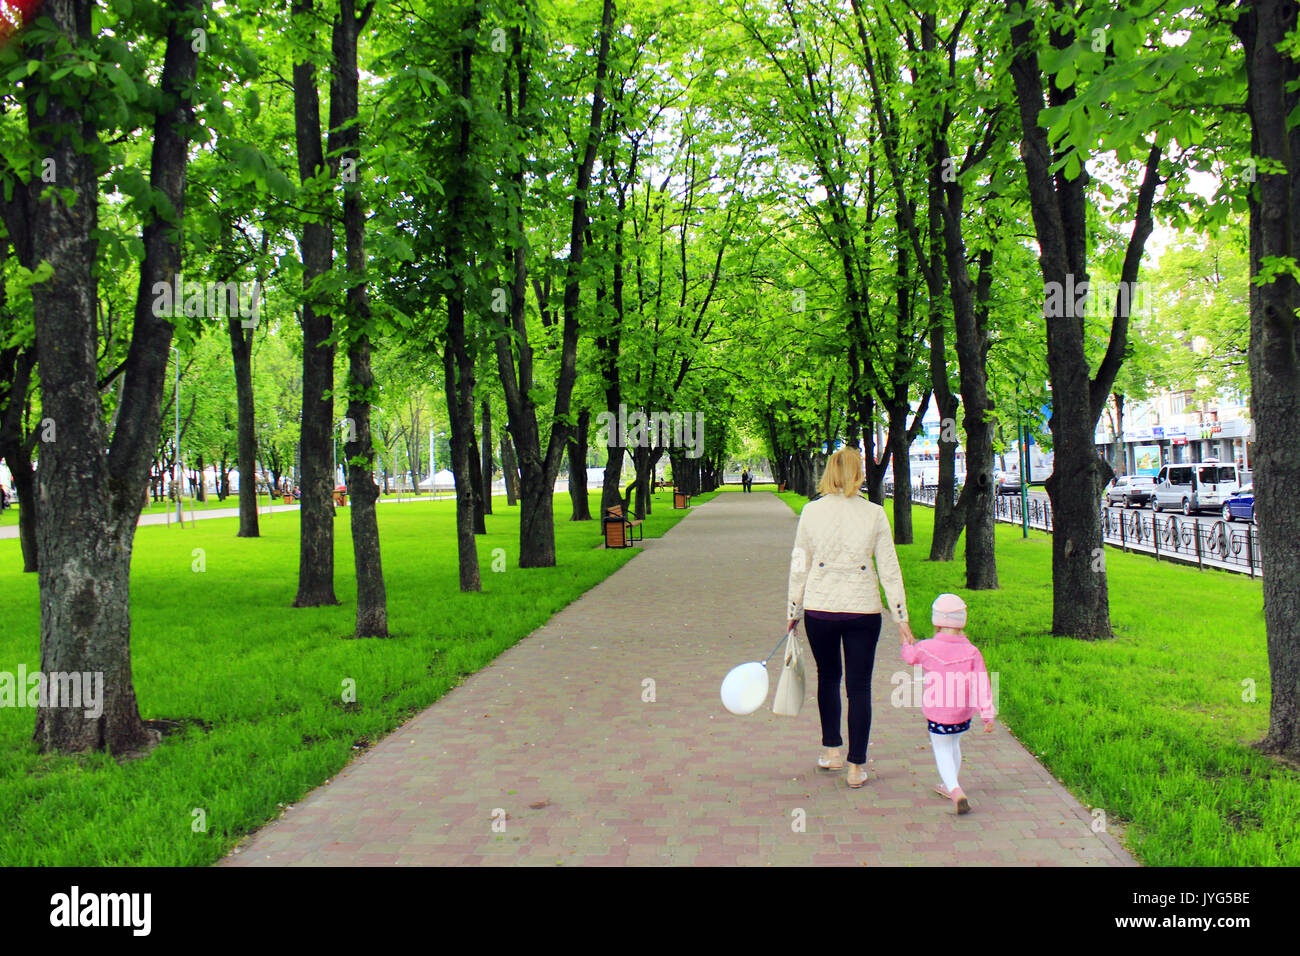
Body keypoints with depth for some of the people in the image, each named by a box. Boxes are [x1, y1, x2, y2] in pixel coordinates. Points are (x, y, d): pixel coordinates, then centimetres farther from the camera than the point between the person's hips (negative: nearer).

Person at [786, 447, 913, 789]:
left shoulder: (811, 511, -4)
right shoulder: (875, 514, -4)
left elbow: (799, 565, 1)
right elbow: (889, 570, -2)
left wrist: (794, 611, 11)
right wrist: (901, 617, 4)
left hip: (820, 608, 1)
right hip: (863, 609, -1)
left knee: (827, 676, 21)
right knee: (859, 686, 6)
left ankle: (831, 751, 26)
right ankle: (856, 766, 9)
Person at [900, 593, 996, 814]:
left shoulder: (925, 648, -13)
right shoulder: (971, 652, -10)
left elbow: (910, 657, 11)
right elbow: (981, 685, -11)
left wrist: (906, 644, 33)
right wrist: (988, 715, -7)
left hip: (937, 712, -2)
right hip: (963, 713, 3)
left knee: (942, 752, 10)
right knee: (954, 745, 26)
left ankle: (955, 790, -13)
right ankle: (948, 786, 42)